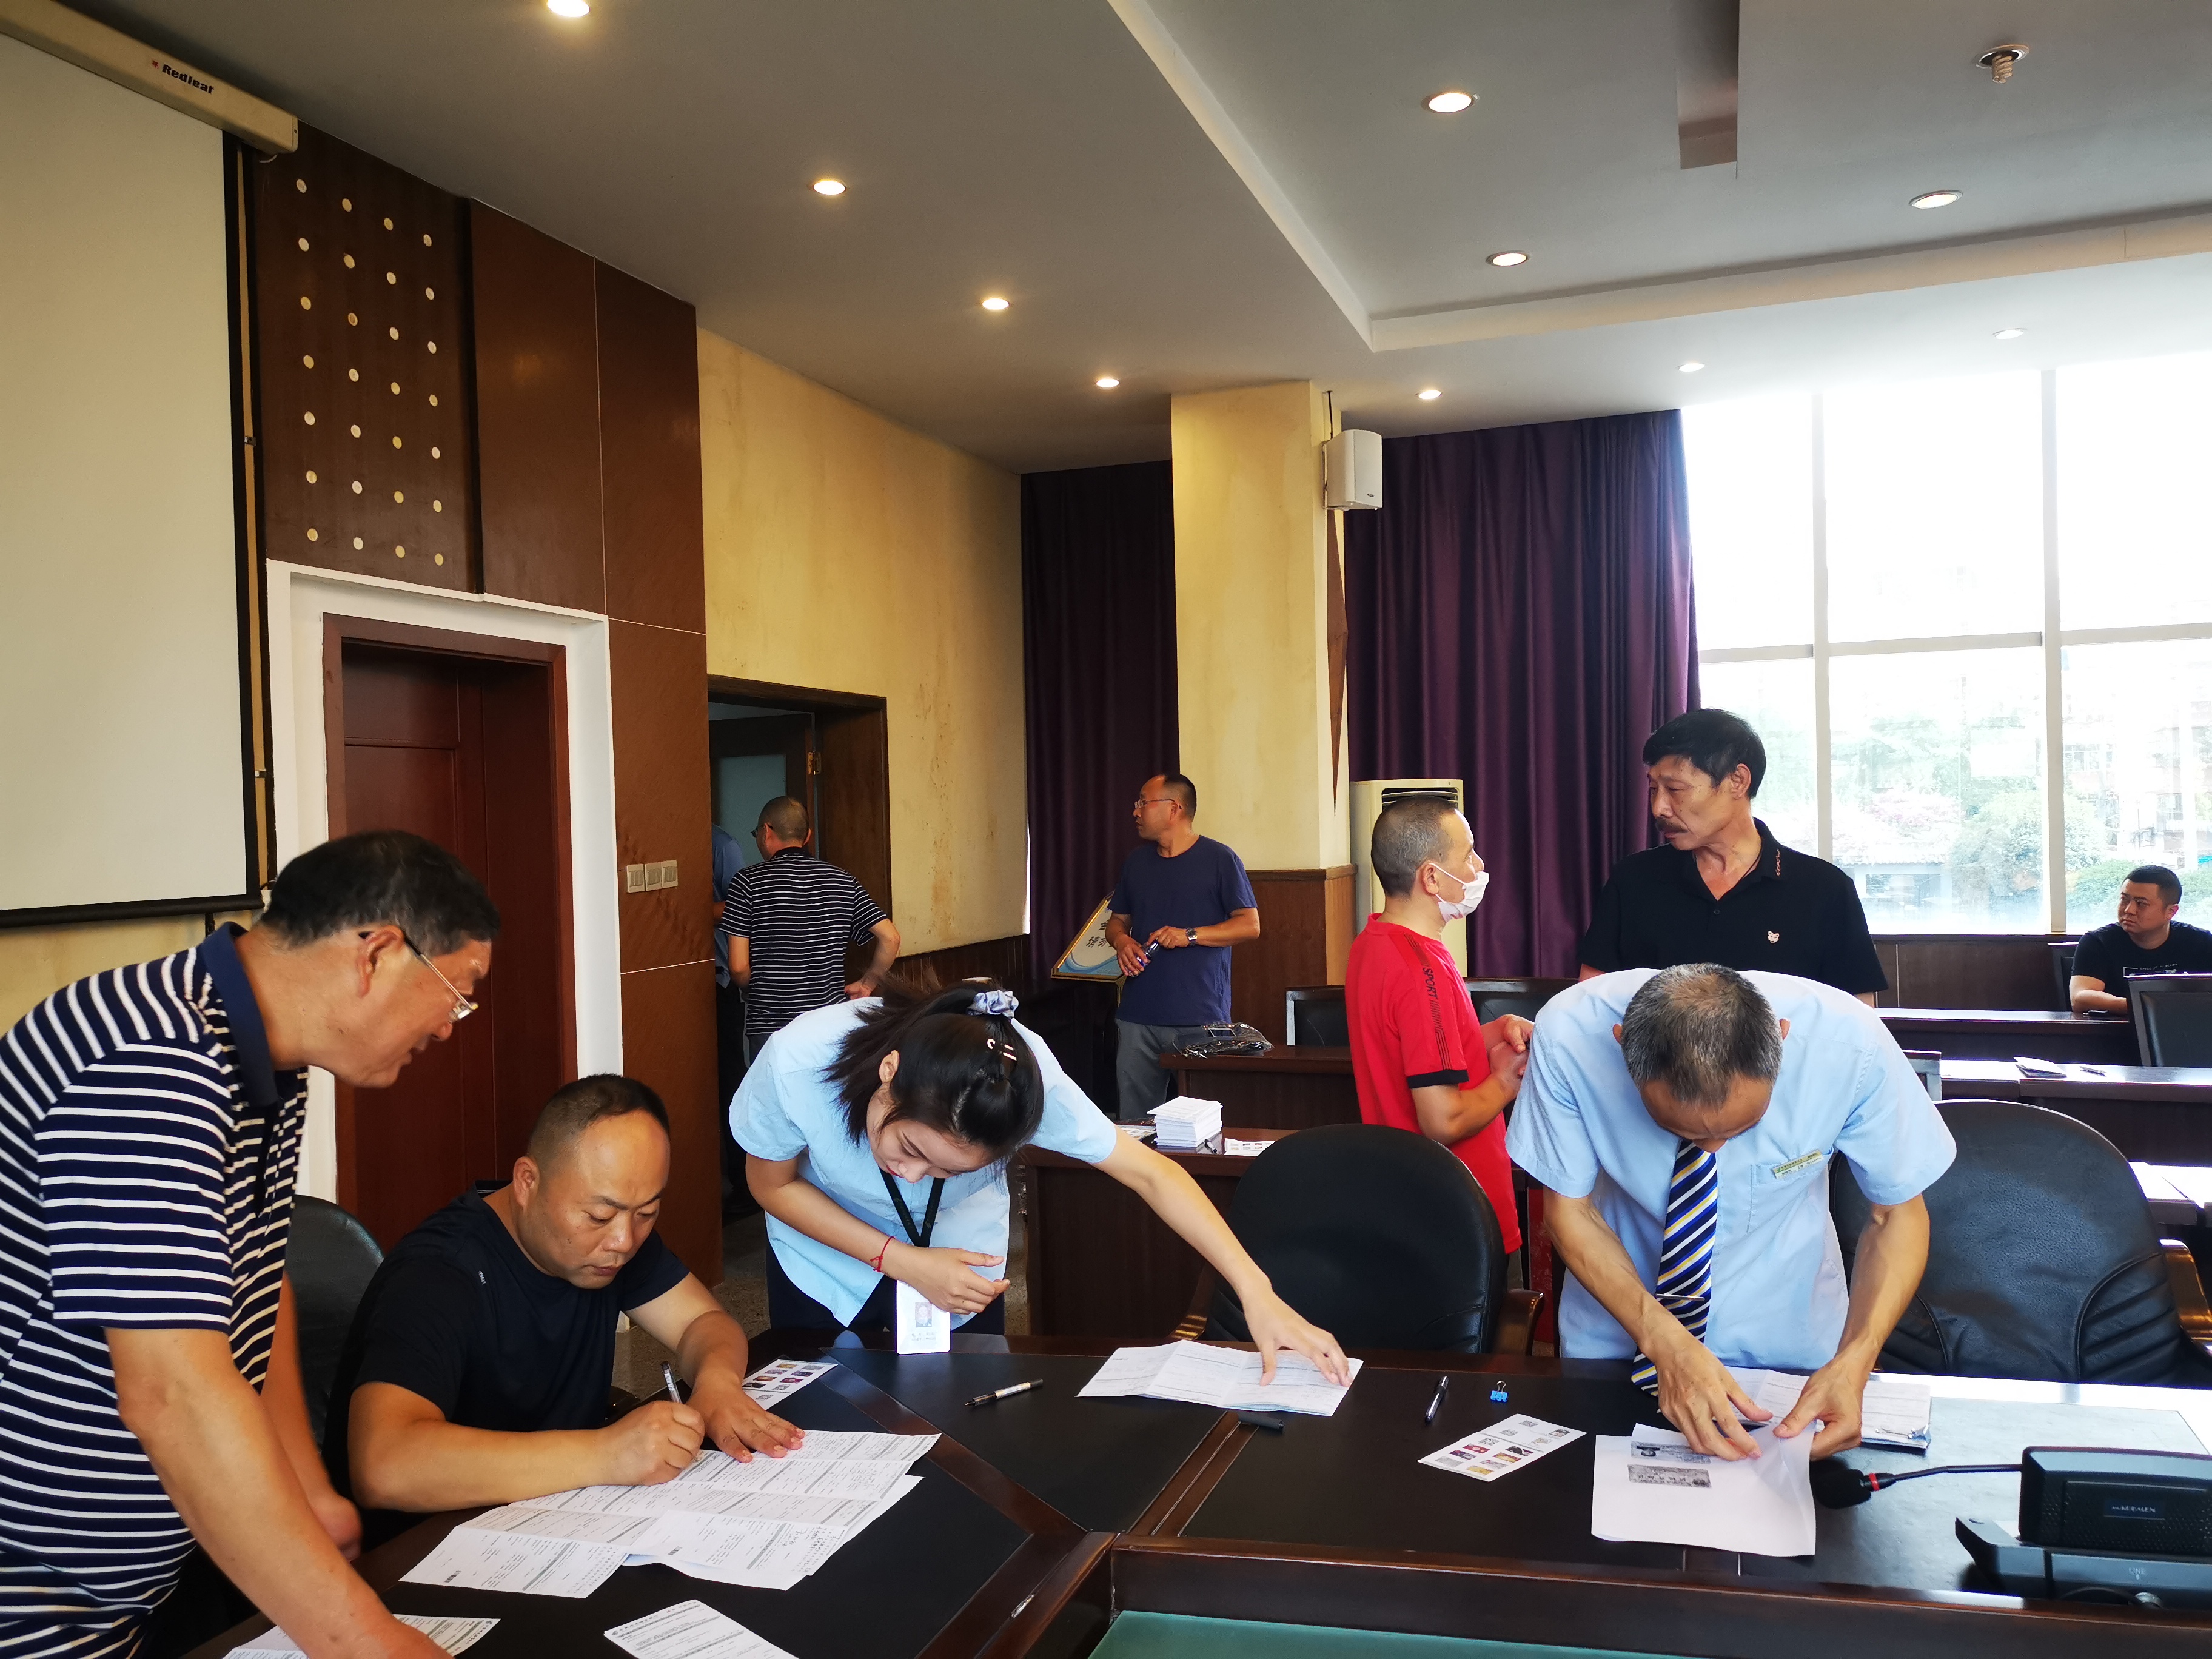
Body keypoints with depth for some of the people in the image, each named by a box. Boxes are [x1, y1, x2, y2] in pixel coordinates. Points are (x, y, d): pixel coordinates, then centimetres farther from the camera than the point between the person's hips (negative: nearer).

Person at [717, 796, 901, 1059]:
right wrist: (866, 985, 11)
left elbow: (739, 967, -8)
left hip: (769, 1029, -3)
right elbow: (890, 939, -2)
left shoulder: (748, 882, -6)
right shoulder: (843, 881, 3)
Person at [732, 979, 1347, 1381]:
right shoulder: (795, 1065, -38)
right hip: (828, 1259, 0)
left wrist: (1256, 1292, -35)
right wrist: (901, 1261, -26)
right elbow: (773, 1183, -18)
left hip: (959, 1256, 0)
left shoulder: (1022, 1077, -37)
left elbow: (1151, 1171, -28)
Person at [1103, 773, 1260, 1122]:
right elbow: (1117, 920, 24)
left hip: (1200, 1018, -5)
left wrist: (1190, 935, -16)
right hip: (1138, 1015, 5)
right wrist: (1122, 941, 0)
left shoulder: (1219, 859, -2)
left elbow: (1250, 926, -4)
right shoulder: (1136, 862, 16)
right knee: (1134, 1120, 5)